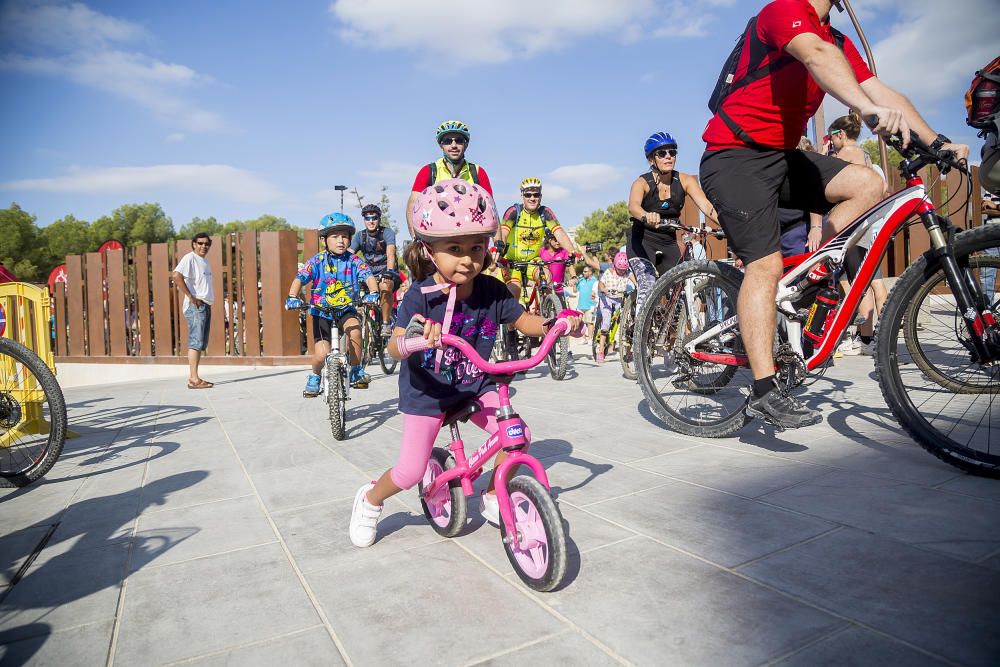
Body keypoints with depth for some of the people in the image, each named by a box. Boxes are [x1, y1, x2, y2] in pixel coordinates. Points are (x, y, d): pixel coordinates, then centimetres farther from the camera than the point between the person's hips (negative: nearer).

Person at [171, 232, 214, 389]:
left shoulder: (205, 261, 20)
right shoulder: (190, 258, -8)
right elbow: (176, 275, -23)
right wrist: (191, 297, -21)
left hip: (206, 305, 9)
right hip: (195, 305, -9)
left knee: (201, 343, 10)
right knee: (195, 342, -12)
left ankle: (192, 377, 16)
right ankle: (194, 379, -14)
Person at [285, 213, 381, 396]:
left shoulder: (354, 261, -3)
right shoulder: (317, 261, -6)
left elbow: (368, 277, -16)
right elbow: (299, 278, -16)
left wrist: (373, 293, -37)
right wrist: (292, 297, -35)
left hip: (346, 310, 1)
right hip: (322, 312, 0)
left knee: (355, 329, -33)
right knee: (321, 355, -12)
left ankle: (357, 370, -10)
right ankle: (314, 377, 25)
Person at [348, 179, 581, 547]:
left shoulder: (492, 291, -11)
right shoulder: (421, 296, -23)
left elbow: (525, 322, 0)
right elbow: (394, 346, -32)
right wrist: (414, 340, -56)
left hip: (474, 386, 4)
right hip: (426, 391, -4)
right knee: (411, 471, -5)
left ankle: (492, 500, 14)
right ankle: (369, 500, 30)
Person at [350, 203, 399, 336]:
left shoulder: (387, 232, -10)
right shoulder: (359, 236, 1)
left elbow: (390, 254, -26)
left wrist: (389, 271, -45)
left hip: (387, 273, -5)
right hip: (370, 274, 5)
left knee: (385, 286, -36)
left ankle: (386, 324, -24)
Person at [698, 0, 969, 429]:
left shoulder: (839, 42, 17)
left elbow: (881, 91, 9)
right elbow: (815, 55, -29)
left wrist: (937, 142, -2)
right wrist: (868, 108, -46)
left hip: (781, 156, 8)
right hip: (735, 155, -8)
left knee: (868, 185, -8)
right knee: (766, 264, -18)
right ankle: (763, 393, -17)